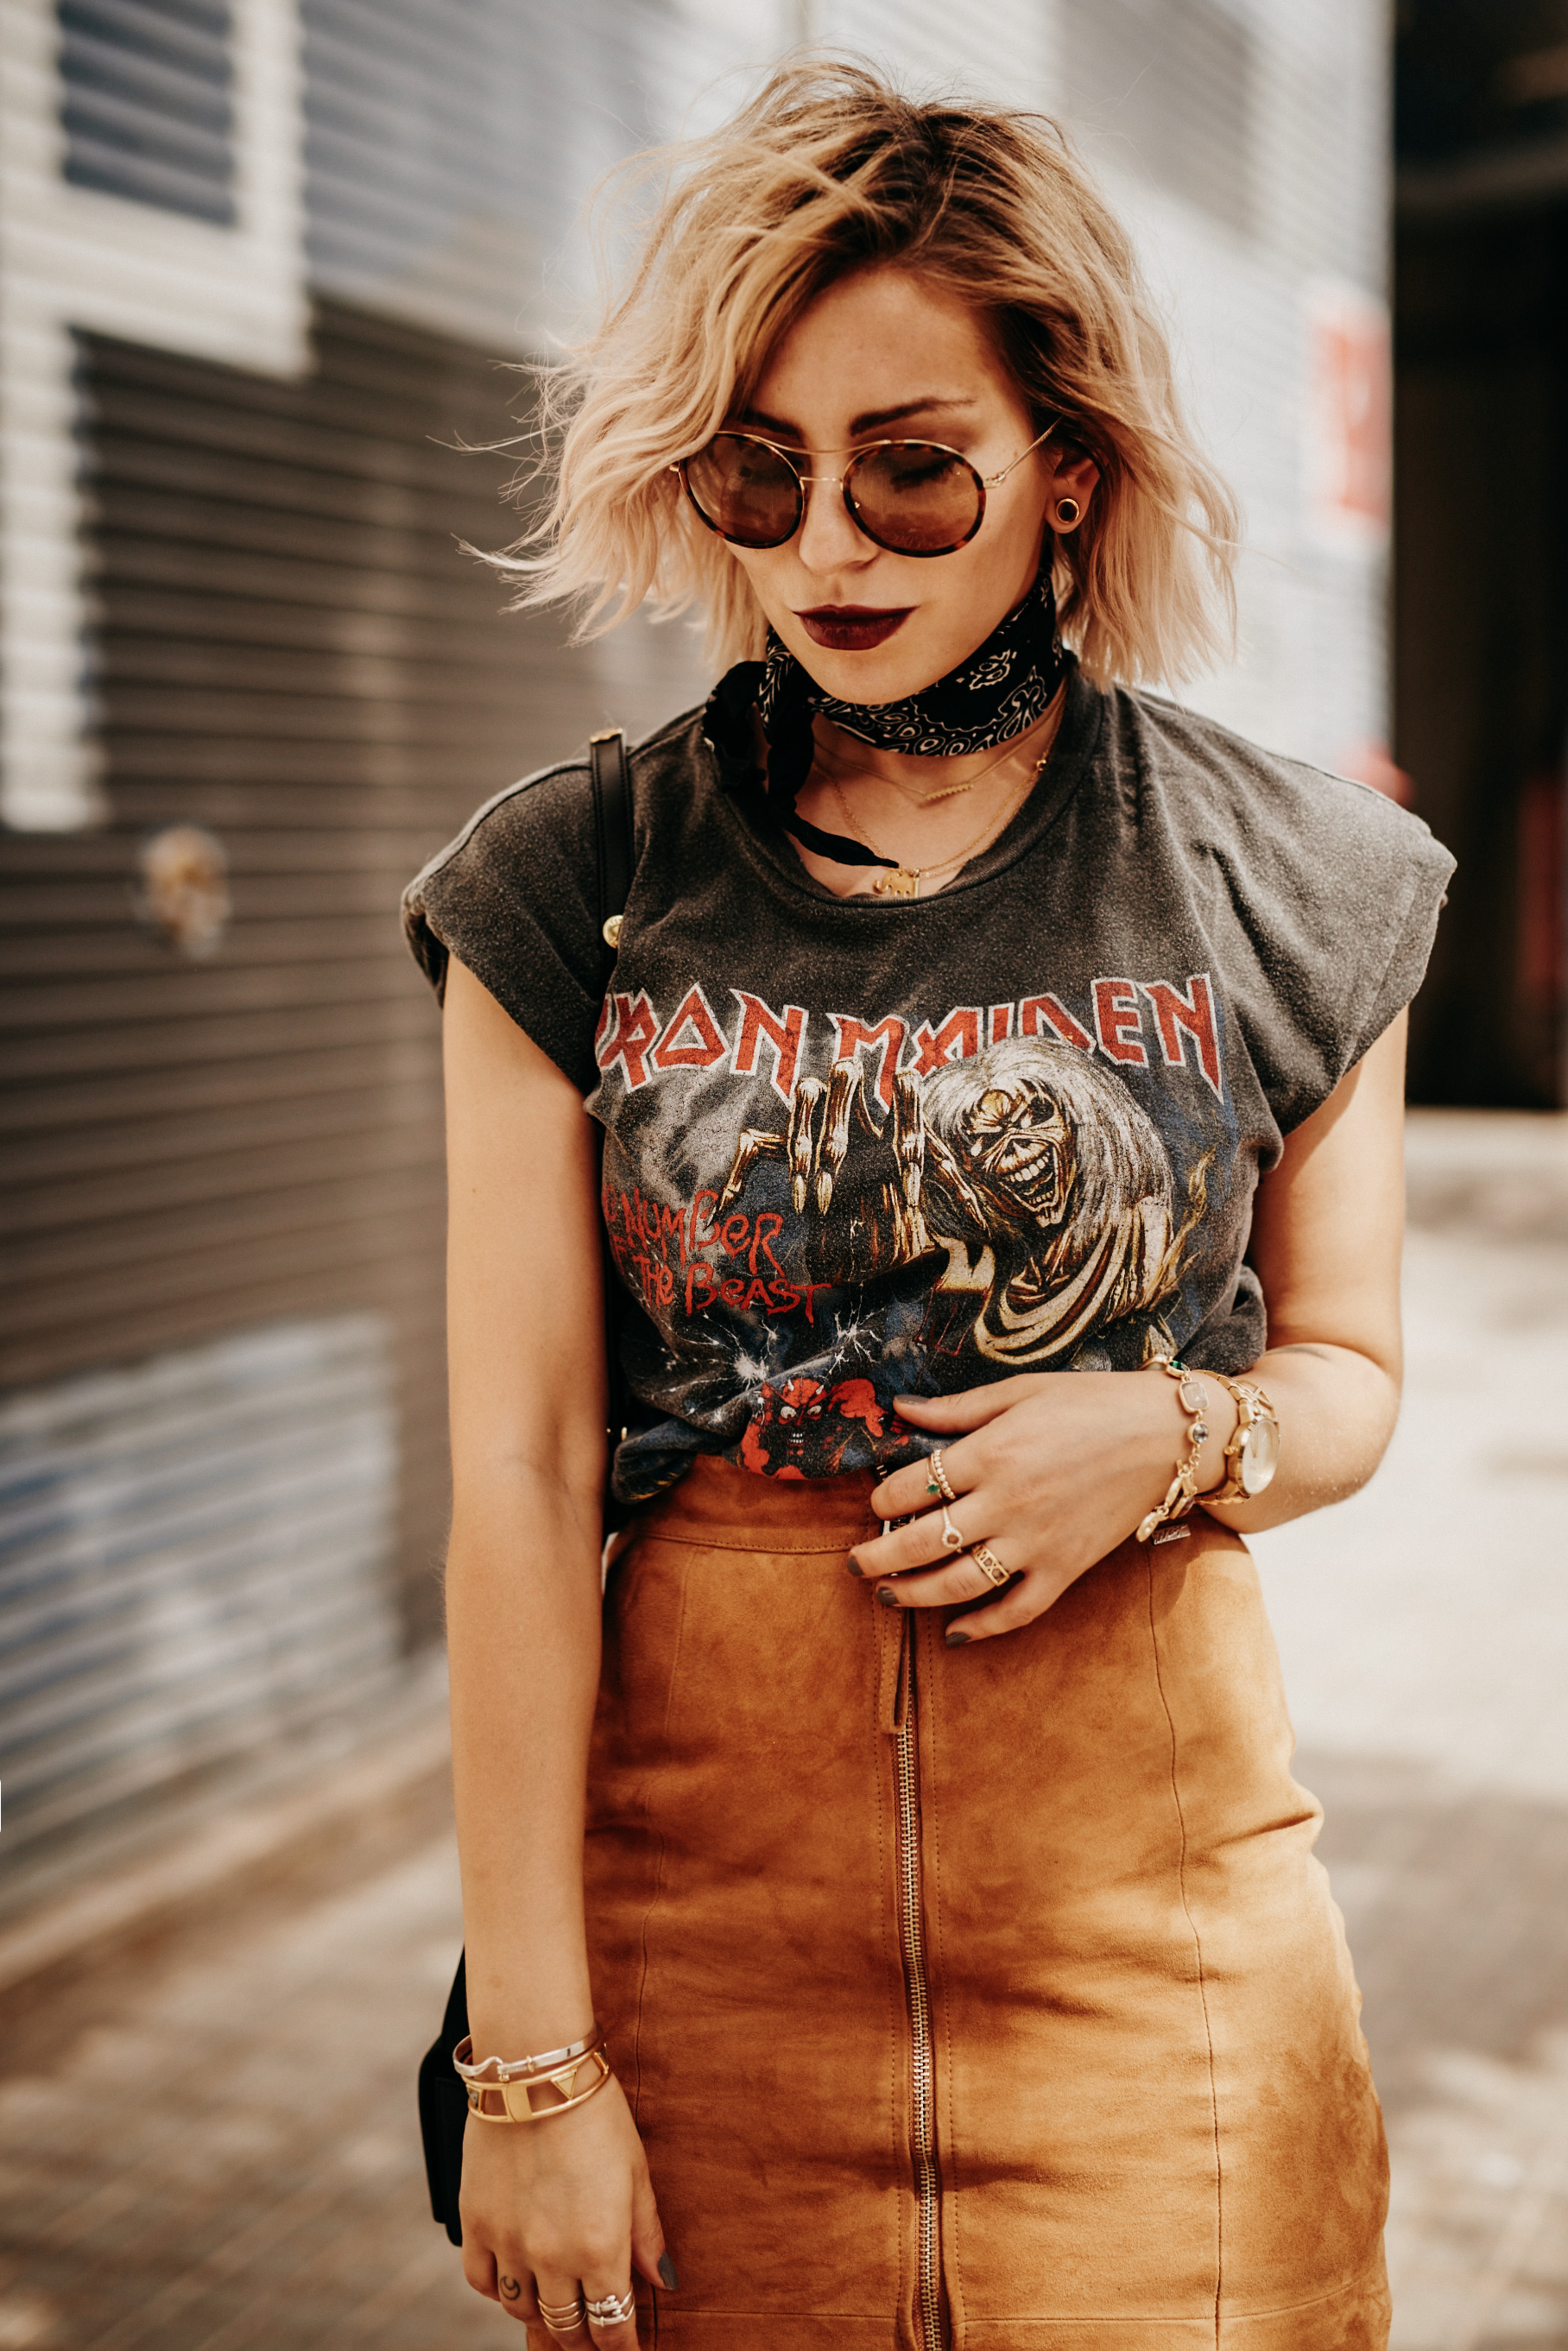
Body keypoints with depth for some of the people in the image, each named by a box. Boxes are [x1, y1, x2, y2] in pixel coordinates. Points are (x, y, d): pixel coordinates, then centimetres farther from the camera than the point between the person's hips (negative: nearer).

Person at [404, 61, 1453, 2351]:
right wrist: (533, 2054, -7)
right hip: (698, 1876, 0)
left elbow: (1352, 1370, 10)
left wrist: (1175, 1432, -14)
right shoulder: (573, 893, -3)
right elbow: (517, 1478, -6)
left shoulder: (1286, 889, -1)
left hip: (1152, 1886, 1)